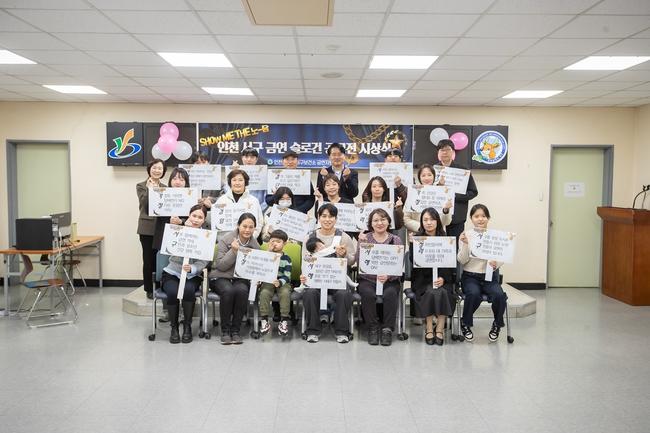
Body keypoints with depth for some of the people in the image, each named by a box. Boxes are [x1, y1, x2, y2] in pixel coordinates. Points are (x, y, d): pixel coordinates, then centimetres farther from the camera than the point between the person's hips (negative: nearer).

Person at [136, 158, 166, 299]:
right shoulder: (141, 186, 5)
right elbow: (144, 203, -9)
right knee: (148, 259, 1)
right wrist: (149, 188, -11)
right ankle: (149, 289, 11)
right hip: (147, 227, -3)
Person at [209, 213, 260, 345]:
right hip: (221, 277, -2)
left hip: (242, 278, 2)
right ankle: (225, 330, -18)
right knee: (228, 290, -35)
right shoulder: (225, 240, -5)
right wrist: (233, 251, -22)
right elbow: (221, 265, -10)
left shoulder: (255, 244, 6)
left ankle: (235, 330, -19)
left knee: (241, 290, -33)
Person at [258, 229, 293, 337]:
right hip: (268, 282, 1)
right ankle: (264, 321, -23)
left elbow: (287, 276, -6)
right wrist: (269, 252, -11)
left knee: (285, 293, -32)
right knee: (264, 293, -29)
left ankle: (284, 321, -24)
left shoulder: (286, 259, 3)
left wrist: (280, 282, -29)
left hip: (282, 282, -1)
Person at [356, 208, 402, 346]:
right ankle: (373, 328, -12)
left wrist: (388, 276, -19)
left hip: (390, 280, 0)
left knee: (390, 294, -31)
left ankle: (387, 329, -14)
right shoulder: (364, 239, 9)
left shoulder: (396, 240, 9)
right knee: (368, 294, -30)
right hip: (367, 279, 0)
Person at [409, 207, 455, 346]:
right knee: (430, 292, -31)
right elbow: (413, 261, -3)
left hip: (442, 277, 1)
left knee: (442, 292, -30)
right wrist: (415, 244, -18)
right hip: (422, 278, -1)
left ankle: (440, 329, -19)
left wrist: (443, 278, -15)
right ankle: (429, 329, -18)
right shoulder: (416, 238, 5)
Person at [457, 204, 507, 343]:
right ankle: (465, 324, -3)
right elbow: (462, 261, -6)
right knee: (474, 294, -32)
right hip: (470, 276, -1)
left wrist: (496, 264, -24)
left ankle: (497, 324, 4)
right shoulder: (466, 235, 0)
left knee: (499, 295, -27)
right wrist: (465, 244, -21)